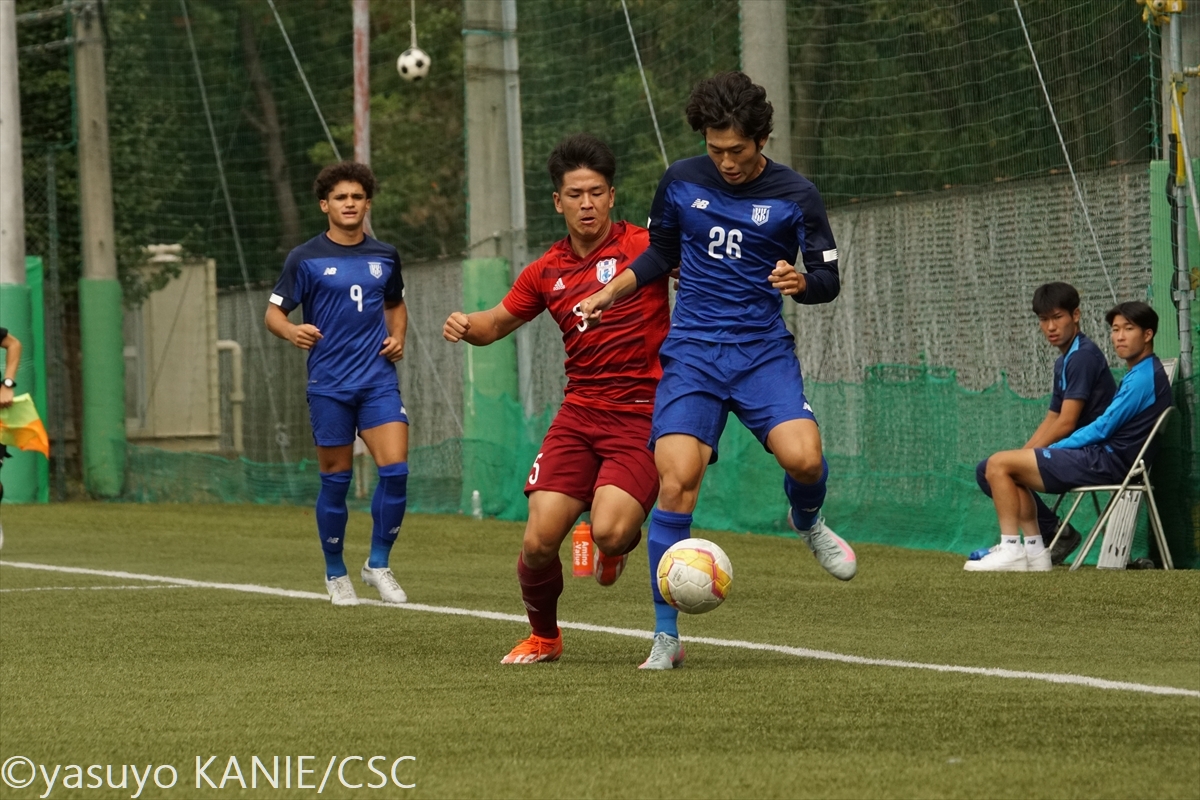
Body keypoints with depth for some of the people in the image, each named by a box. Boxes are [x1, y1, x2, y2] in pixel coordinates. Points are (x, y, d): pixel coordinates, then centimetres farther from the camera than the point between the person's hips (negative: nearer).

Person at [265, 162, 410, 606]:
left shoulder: (385, 257, 9)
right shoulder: (306, 259, -1)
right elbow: (273, 313, 1)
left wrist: (398, 337, 5)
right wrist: (292, 332, -21)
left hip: (379, 381, 2)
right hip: (329, 385, -2)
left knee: (395, 469, -12)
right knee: (335, 480, 2)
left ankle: (378, 564, 4)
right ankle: (336, 574, 19)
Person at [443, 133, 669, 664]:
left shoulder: (642, 247, -2)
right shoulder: (547, 272, 11)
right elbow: (497, 323, 23)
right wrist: (466, 327, 2)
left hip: (640, 415, -4)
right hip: (579, 414, 4)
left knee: (608, 531, -25)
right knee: (539, 541, -8)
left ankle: (624, 542, 15)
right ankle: (542, 636, 21)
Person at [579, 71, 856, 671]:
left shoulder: (794, 195, -2)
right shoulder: (681, 182, 4)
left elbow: (828, 279, 3)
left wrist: (801, 281, -19)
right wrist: (610, 293, 8)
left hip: (764, 351, -1)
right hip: (692, 352, 1)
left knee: (803, 457, -25)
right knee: (676, 481, -15)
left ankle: (807, 523, 15)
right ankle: (666, 638, -7)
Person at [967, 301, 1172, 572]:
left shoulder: (1144, 377, -14)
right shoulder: (1141, 374, 18)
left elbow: (1102, 429, -16)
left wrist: (1053, 449, -6)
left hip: (1107, 462, -11)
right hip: (1105, 456, 11)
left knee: (999, 465, -12)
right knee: (1011, 469, 17)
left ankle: (1011, 551, -14)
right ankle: (1035, 552, 7)